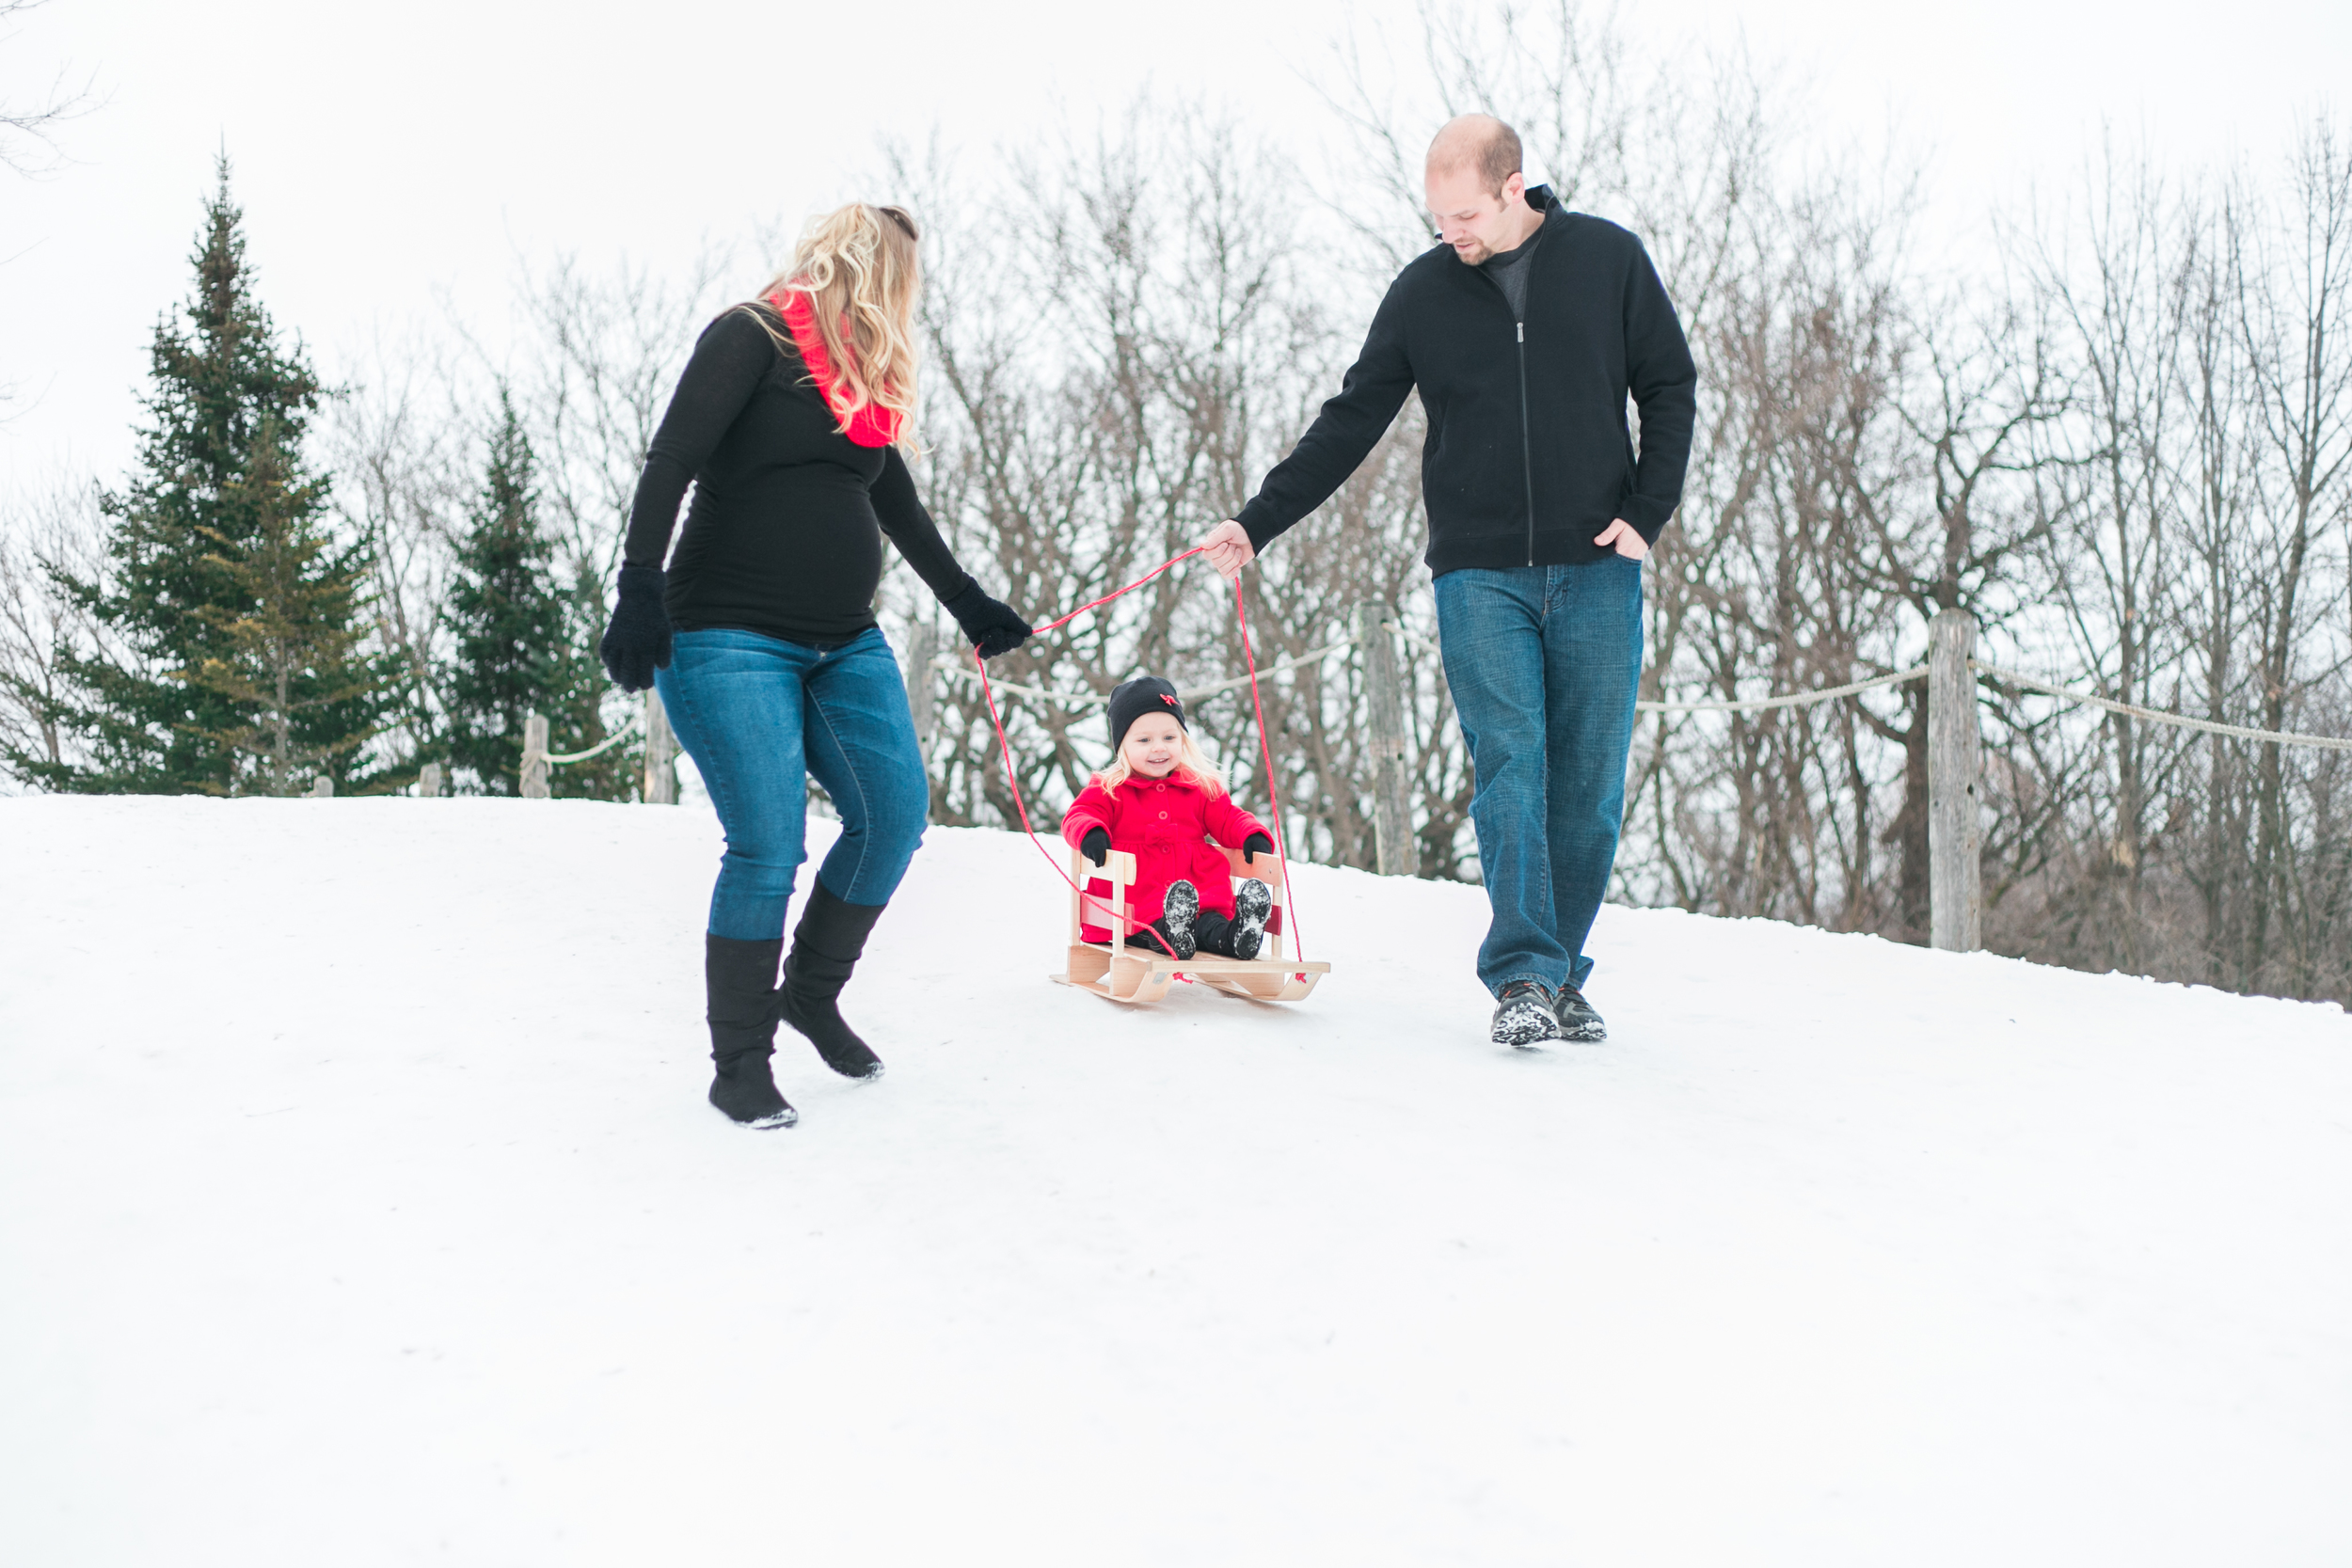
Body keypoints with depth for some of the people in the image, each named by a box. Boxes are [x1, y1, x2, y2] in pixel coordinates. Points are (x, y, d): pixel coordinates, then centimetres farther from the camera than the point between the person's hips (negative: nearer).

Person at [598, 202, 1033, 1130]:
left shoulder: (868, 386, 18)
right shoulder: (752, 339, -5)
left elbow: (901, 509, 27)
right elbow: (670, 463, -14)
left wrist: (969, 607, 31)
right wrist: (640, 588, -25)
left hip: (845, 646, 8)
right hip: (733, 639, -8)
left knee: (895, 816, 0)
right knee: (769, 848, -12)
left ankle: (811, 994, 22)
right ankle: (739, 1066, 3)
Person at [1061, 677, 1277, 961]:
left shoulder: (1202, 789, 22)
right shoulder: (1108, 789, 12)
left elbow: (1228, 817, 24)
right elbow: (1077, 816, 1)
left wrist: (1253, 835, 0)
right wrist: (1090, 833, -25)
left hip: (1199, 891, 2)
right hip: (1133, 896, -2)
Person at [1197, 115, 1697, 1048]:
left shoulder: (1607, 259, 4)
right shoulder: (1423, 292, 6)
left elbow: (1670, 388, 10)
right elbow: (1350, 425, 10)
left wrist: (1645, 512, -1)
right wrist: (1257, 523, 4)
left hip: (1595, 571, 0)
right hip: (1480, 575, 0)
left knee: (1589, 785, 1)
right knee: (1509, 769, -12)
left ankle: (1561, 976, 12)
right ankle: (1521, 977, -11)